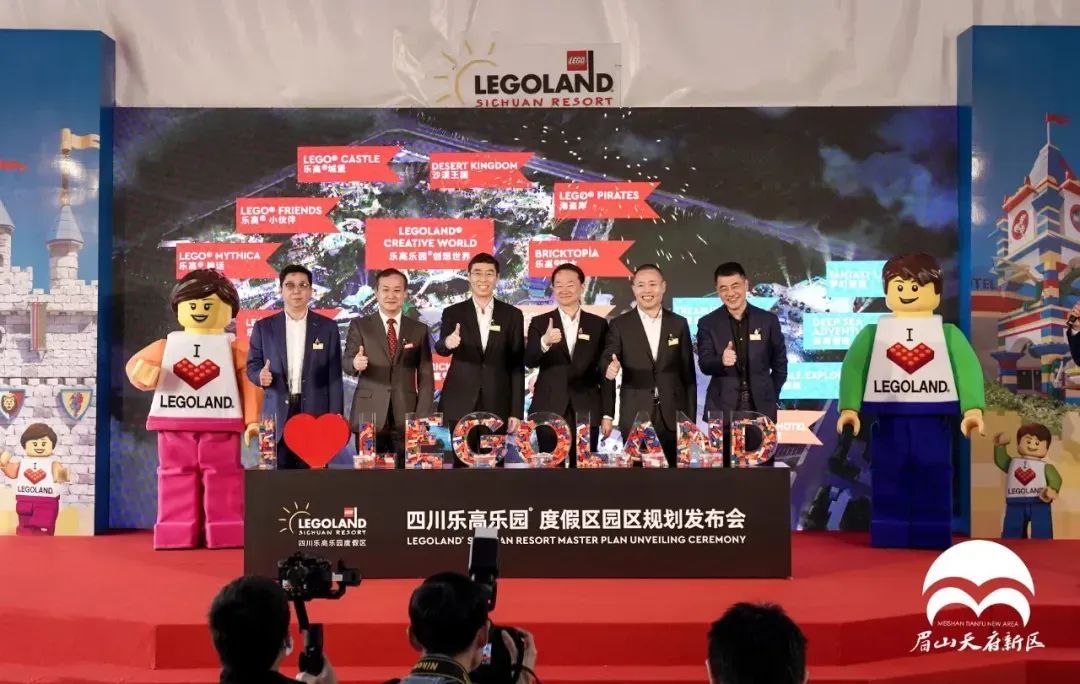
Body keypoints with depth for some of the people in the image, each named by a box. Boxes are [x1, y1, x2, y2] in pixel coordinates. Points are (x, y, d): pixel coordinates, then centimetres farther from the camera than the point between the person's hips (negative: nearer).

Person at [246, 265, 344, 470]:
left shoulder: (327, 327, 6)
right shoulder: (264, 327, 8)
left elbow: (334, 376, 4)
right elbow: (252, 366, 9)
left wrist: (334, 418, -2)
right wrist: (260, 375, -15)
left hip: (315, 413, 0)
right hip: (277, 415, 1)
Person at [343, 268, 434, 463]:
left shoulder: (419, 329, 8)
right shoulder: (359, 325, 5)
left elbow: (426, 377, 7)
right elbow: (346, 362, -4)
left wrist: (422, 417, -3)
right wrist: (355, 363, -29)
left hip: (406, 418, 1)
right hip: (368, 417, -1)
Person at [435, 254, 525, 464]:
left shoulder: (512, 315, 5)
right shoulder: (453, 313, 4)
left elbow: (517, 365, 4)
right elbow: (440, 348, -8)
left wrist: (516, 411, 0)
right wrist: (447, 343, -34)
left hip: (497, 405, 1)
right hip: (460, 405, 0)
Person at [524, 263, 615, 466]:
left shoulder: (598, 324, 7)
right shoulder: (540, 323, 5)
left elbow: (605, 371, 7)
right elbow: (529, 361, -9)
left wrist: (608, 413, 2)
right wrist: (545, 342, -30)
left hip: (586, 412, 1)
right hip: (549, 411, 0)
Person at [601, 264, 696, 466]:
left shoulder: (679, 324, 7)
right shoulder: (619, 325, 3)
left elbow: (688, 373, 9)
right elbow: (607, 358, -7)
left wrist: (690, 417, 6)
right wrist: (610, 367, -32)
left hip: (673, 415, 2)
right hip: (634, 416, -1)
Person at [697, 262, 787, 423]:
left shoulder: (768, 320, 3)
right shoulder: (708, 324, 0)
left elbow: (779, 363, 12)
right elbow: (704, 364, -8)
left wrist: (771, 397, 7)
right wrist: (721, 361, -29)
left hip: (762, 408, 1)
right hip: (721, 409, -1)